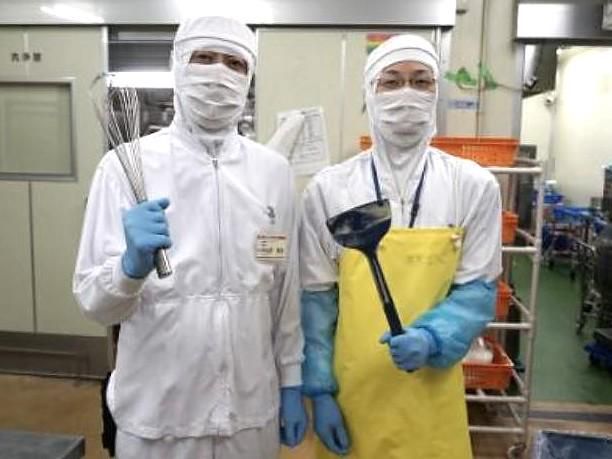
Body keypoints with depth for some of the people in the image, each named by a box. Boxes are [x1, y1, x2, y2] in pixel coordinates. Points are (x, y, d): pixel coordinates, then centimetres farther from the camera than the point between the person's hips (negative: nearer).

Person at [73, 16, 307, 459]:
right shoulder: (126, 165, -10)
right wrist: (134, 263, -28)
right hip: (156, 413, -2)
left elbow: (287, 290, 5)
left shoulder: (274, 170, -2)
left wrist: (292, 383, 8)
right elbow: (95, 302, -9)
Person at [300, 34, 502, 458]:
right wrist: (319, 390, -4)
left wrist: (431, 339, -19)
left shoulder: (474, 187, -3)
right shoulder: (328, 188, -5)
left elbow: (477, 290, -1)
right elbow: (316, 299, -2)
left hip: (431, 390, 1)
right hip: (347, 390, 0)